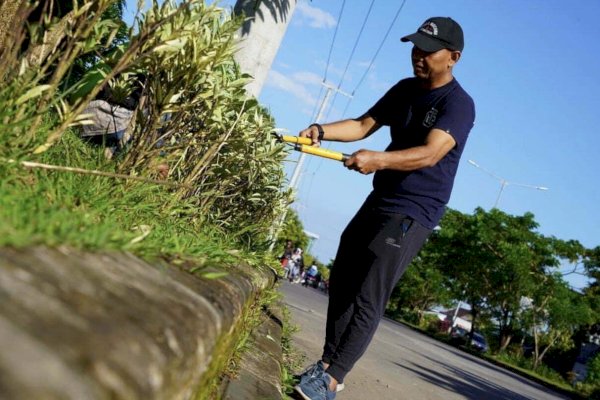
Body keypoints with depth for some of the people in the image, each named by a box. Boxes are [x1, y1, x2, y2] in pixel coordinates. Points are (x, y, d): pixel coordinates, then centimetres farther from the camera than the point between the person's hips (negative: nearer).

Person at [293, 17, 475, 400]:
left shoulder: (458, 103, -13)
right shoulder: (405, 89, 12)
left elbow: (430, 154, -27)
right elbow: (364, 124, 11)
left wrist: (378, 159, -44)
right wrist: (322, 131, -8)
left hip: (412, 214, -8)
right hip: (379, 201, 8)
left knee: (366, 300, -11)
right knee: (341, 284, 8)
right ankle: (328, 363, 18)